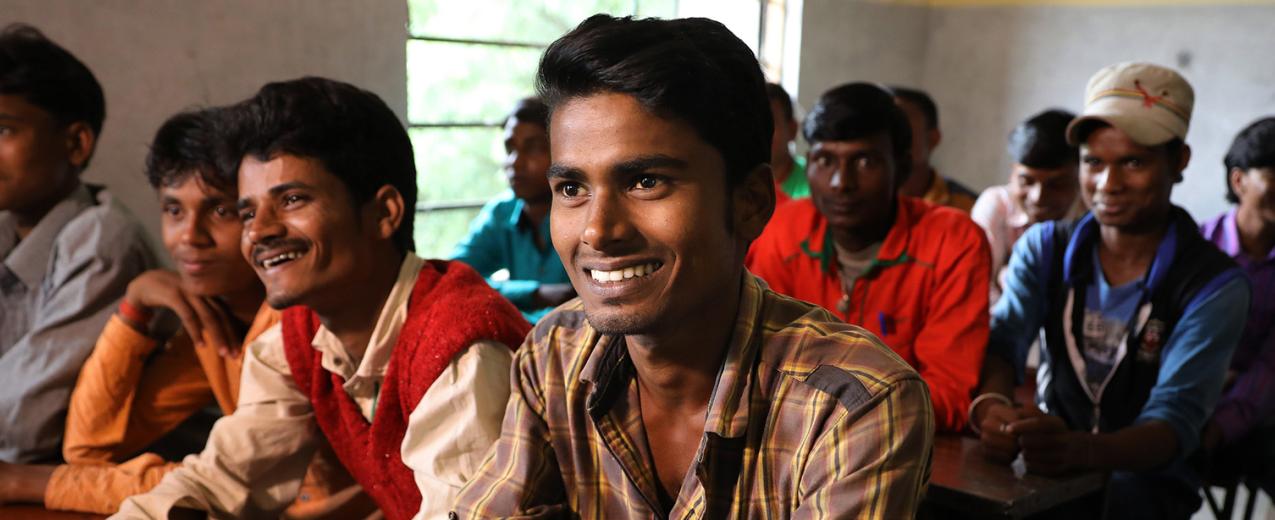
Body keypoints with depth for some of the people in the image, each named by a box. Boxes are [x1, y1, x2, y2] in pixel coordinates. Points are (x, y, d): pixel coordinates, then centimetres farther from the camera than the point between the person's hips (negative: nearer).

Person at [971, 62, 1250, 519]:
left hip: (1145, 476, -2)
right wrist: (990, 404, -39)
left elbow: (1177, 420, -20)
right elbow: (1002, 340, -13)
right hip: (1046, 465, 2)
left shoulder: (1213, 287, -9)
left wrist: (1080, 449, -43)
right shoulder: (1044, 248, 3)